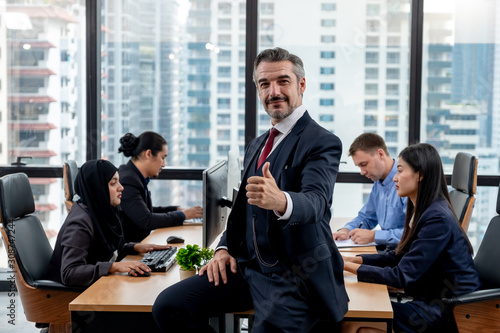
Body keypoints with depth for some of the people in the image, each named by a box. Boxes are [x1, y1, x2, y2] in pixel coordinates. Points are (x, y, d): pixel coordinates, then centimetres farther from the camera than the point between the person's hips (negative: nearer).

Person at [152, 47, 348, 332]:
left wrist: (281, 202, -48)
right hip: (248, 266, 7)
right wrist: (225, 249, 7)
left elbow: (316, 201, -26)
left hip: (294, 275, -7)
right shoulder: (257, 146, 17)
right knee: (168, 307, -9)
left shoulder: (323, 143, -8)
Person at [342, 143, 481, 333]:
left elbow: (403, 276, -22)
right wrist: (352, 259, 2)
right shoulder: (421, 211, 9)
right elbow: (398, 257, 14)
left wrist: (348, 266, -19)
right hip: (434, 298, 9)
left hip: (453, 310, -9)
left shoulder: (438, 219, -21)